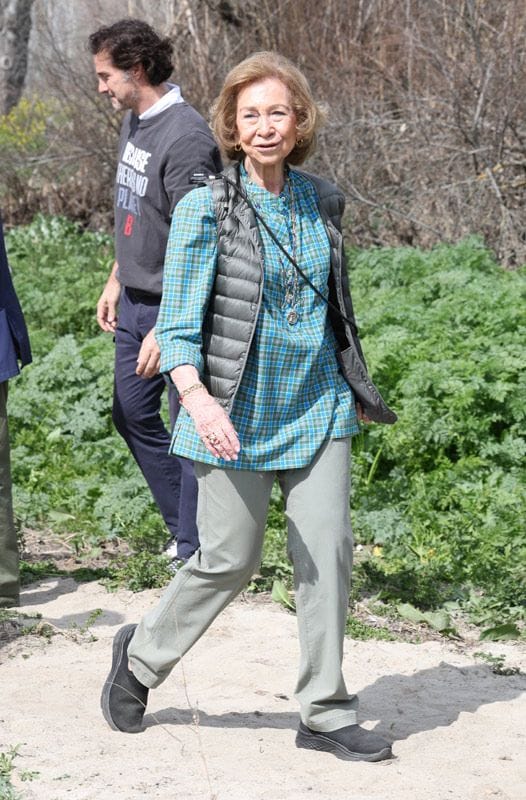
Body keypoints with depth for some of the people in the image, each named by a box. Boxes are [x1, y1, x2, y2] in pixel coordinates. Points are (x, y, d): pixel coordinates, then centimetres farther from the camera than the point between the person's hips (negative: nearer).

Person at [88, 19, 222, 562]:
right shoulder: (133, 122, 8)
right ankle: (183, 527, 31)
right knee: (132, 415, 17)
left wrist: (165, 330, -25)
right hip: (135, 303, 10)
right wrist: (115, 282, 21)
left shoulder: (185, 137, -21)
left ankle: (194, 548, 11)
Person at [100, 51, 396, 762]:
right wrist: (197, 397, -31)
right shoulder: (205, 209, -9)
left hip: (318, 408, 5)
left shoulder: (322, 201, 7)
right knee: (229, 560, 1)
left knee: (328, 553, 1)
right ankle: (141, 655, 28)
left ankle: (326, 714, 13)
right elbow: (179, 321, -14)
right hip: (237, 415, -4)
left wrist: (354, 385, 27)